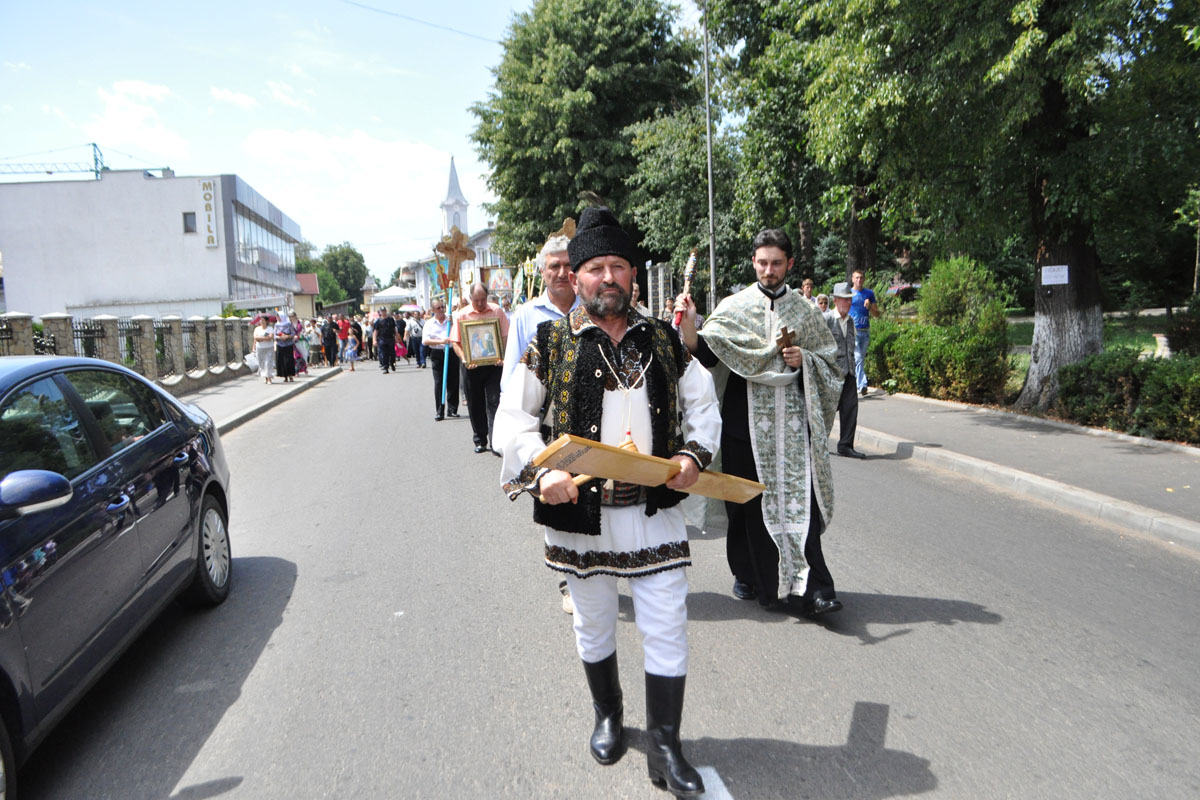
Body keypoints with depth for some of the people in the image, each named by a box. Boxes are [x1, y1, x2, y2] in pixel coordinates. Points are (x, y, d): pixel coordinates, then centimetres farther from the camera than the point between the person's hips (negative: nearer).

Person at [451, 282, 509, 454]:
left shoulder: (497, 311, 1)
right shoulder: (462, 314, 1)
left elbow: (506, 337, 2)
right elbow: (455, 342, 0)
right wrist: (464, 359, -15)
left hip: (494, 364, -1)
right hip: (472, 367, 1)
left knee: (494, 402, -5)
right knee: (475, 406, 10)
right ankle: (480, 441, 23)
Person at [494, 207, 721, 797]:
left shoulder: (663, 341, 4)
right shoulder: (550, 344, -3)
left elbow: (703, 403, 14)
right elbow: (513, 417, -1)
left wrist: (694, 452, -4)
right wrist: (541, 470, -16)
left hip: (655, 509, 1)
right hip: (580, 511, -1)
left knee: (666, 627, 4)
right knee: (593, 625, 17)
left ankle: (664, 748, 22)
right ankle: (607, 716, 43)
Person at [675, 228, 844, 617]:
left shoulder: (805, 312, 11)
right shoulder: (733, 307, 5)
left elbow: (830, 361, 14)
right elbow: (705, 354, -5)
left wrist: (804, 360, -6)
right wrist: (688, 325, -23)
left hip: (792, 422, 1)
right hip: (745, 420, 0)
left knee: (798, 501, -6)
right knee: (749, 502, 6)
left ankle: (811, 587, -4)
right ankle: (749, 574, 24)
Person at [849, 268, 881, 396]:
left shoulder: (869, 293, 11)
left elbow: (877, 314, 12)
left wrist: (869, 307, -9)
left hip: (865, 331, 4)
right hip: (853, 330, -4)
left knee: (862, 359, 9)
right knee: (858, 358, -14)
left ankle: (855, 382, 20)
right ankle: (862, 385, -18)